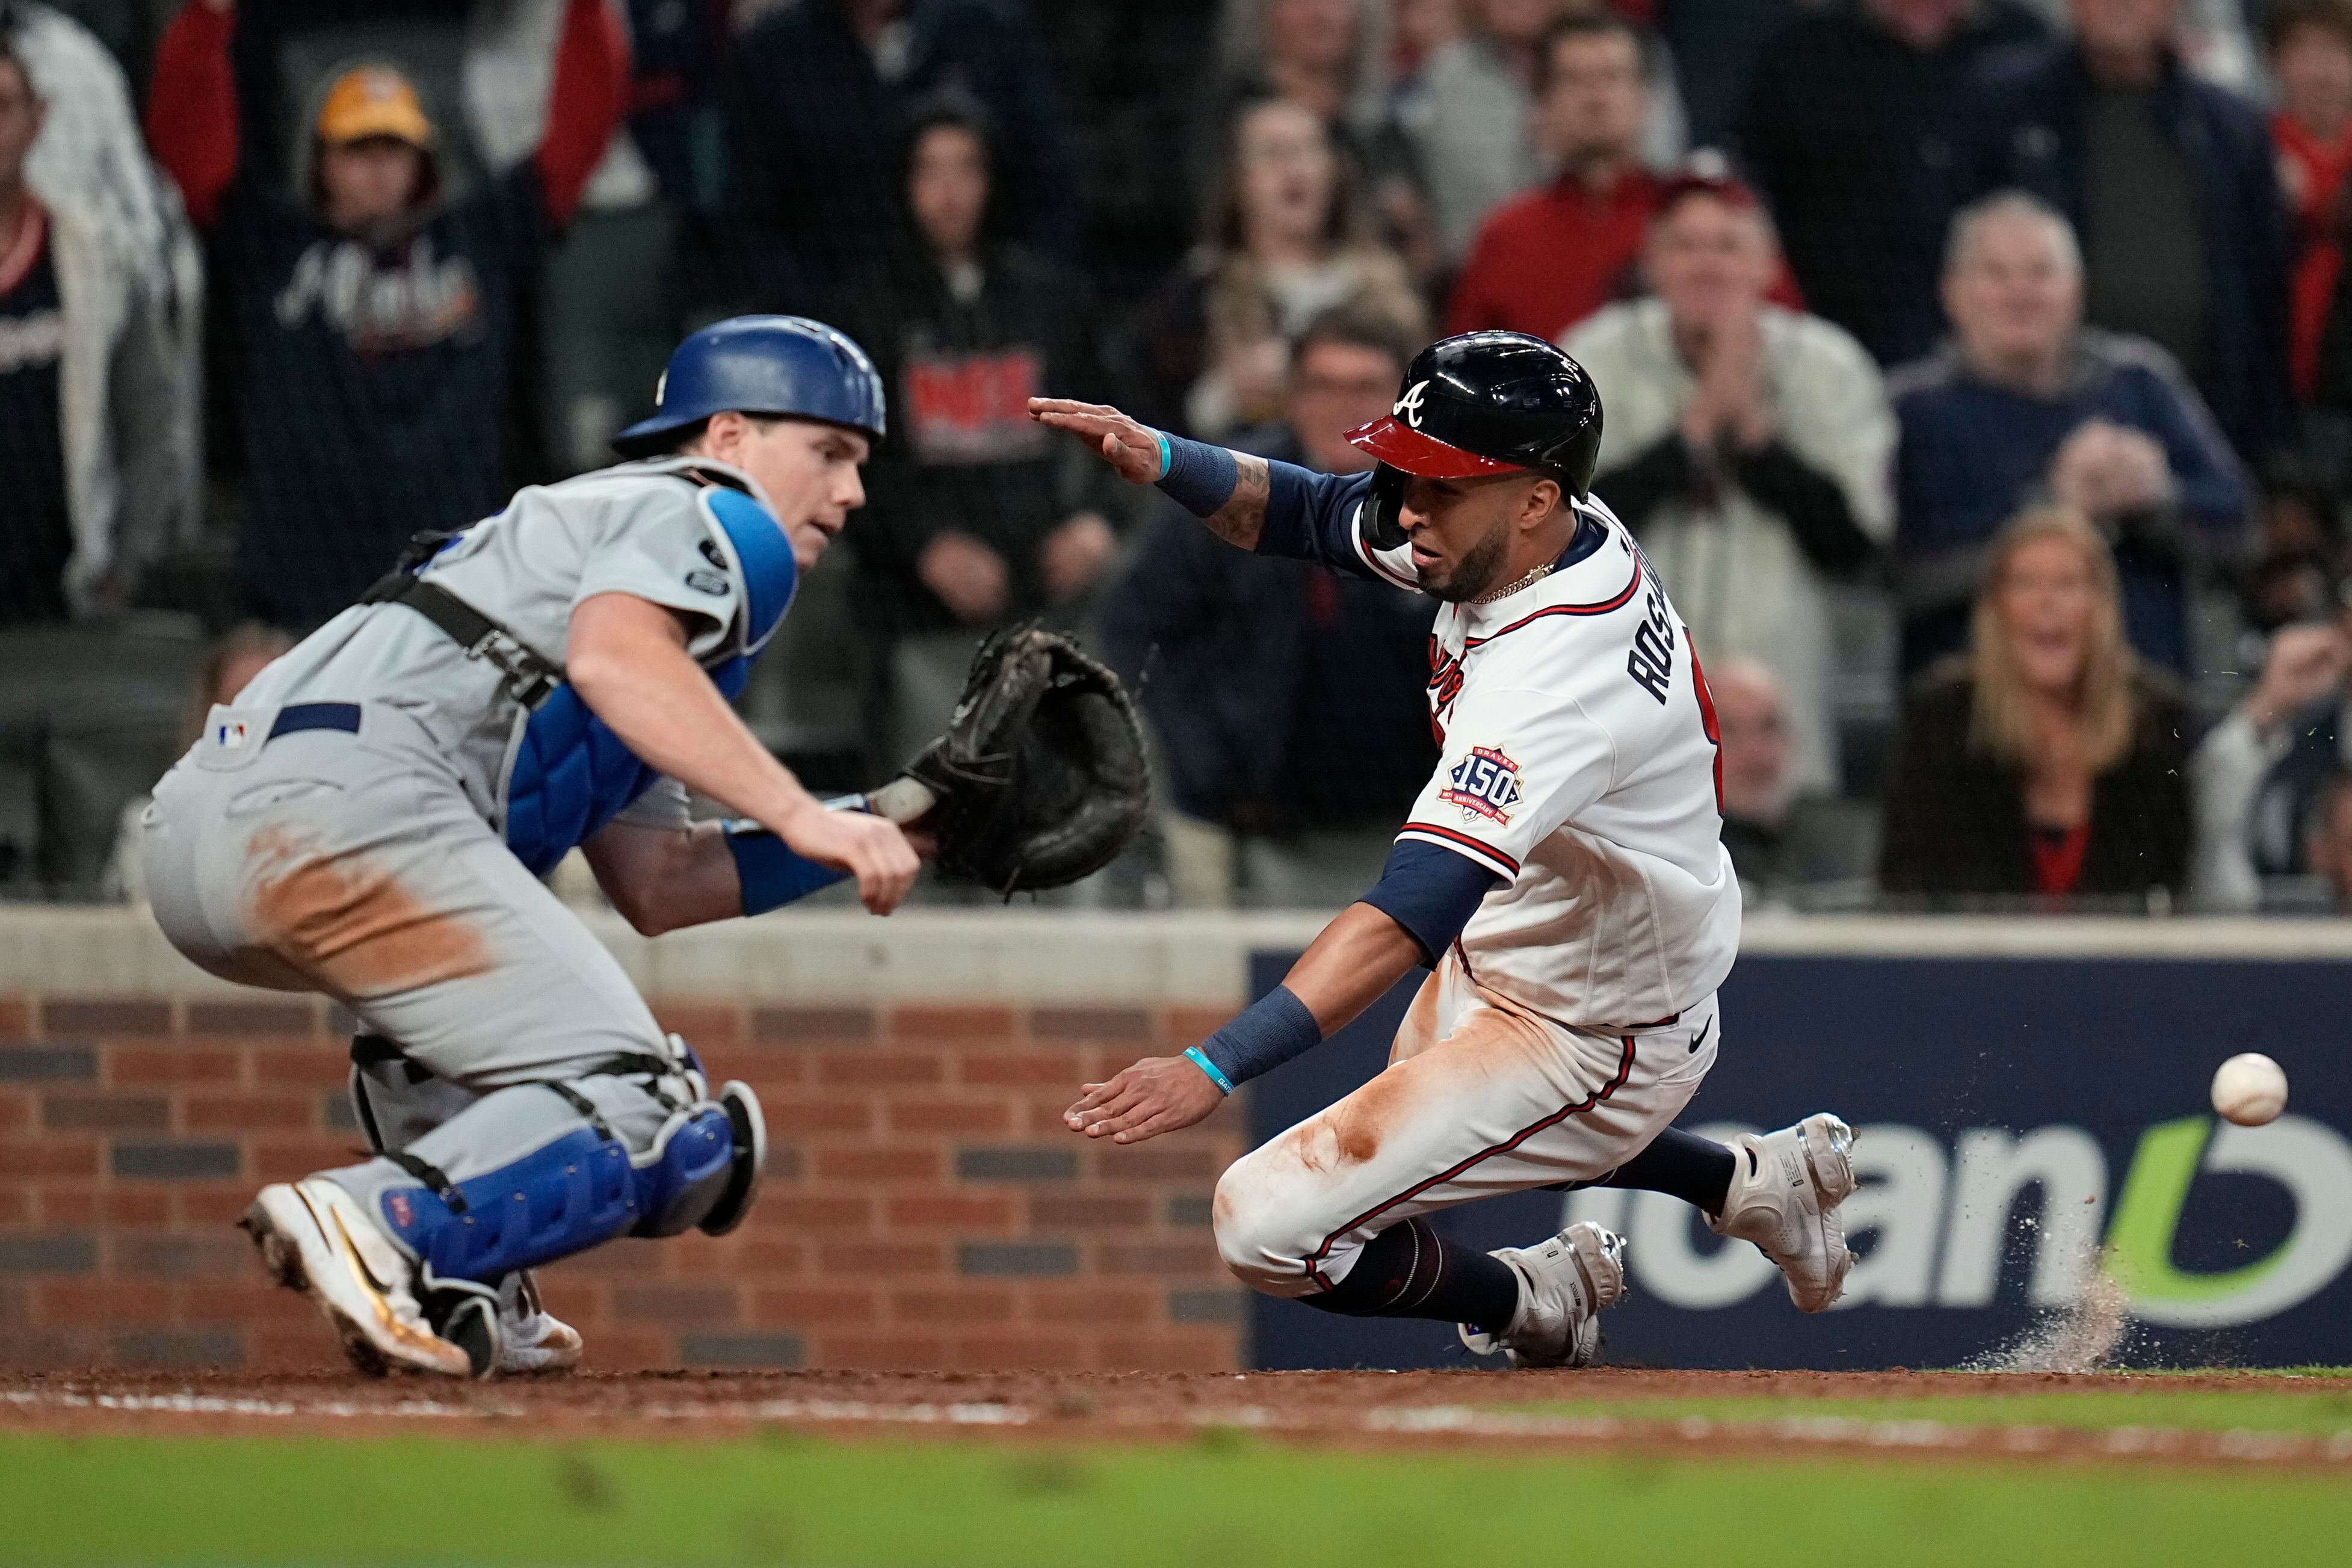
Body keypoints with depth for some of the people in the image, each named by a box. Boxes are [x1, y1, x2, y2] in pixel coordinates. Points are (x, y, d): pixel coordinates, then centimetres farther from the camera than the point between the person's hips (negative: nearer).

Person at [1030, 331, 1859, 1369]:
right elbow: (1306, 514, 5)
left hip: (1596, 1042, -10)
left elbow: (1411, 916, -46)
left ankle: (1534, 1305, 11)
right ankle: (1759, 1183, 42)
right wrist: (1160, 460, -15)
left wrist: (1214, 1067, -53)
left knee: (1267, 1224, -16)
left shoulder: (1559, 673, -38)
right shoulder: (1565, 535, -10)